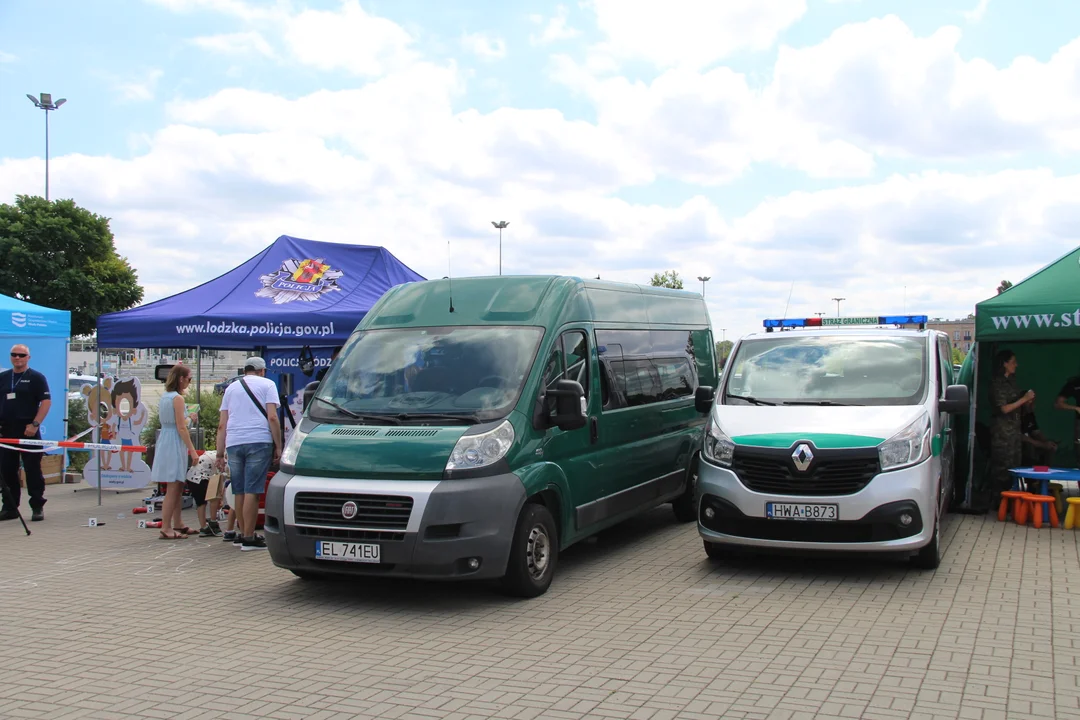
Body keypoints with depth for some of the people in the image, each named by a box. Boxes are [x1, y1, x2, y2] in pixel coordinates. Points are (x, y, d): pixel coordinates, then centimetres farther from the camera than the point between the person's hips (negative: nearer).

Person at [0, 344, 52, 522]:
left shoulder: (36, 377, -1)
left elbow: (46, 402, -7)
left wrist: (35, 424, -15)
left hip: (28, 431, -5)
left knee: (33, 470, -2)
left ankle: (37, 507, 3)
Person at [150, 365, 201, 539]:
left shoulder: (165, 397, 14)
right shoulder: (178, 398, -13)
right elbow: (181, 428, -16)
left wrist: (187, 419, 27)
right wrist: (192, 450, -14)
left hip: (164, 439, 9)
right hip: (175, 444, -9)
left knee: (178, 486, 15)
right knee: (173, 488, -7)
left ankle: (178, 524, 22)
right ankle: (166, 529, -5)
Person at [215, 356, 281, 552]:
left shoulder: (231, 387, 22)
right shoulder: (267, 384, 9)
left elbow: (222, 424, 17)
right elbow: (272, 417, -4)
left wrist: (220, 454, 17)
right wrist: (278, 447, -2)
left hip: (234, 443, 4)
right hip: (259, 441, -4)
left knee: (240, 491, 11)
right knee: (252, 491, -6)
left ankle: (244, 534, 20)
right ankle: (249, 538, -6)